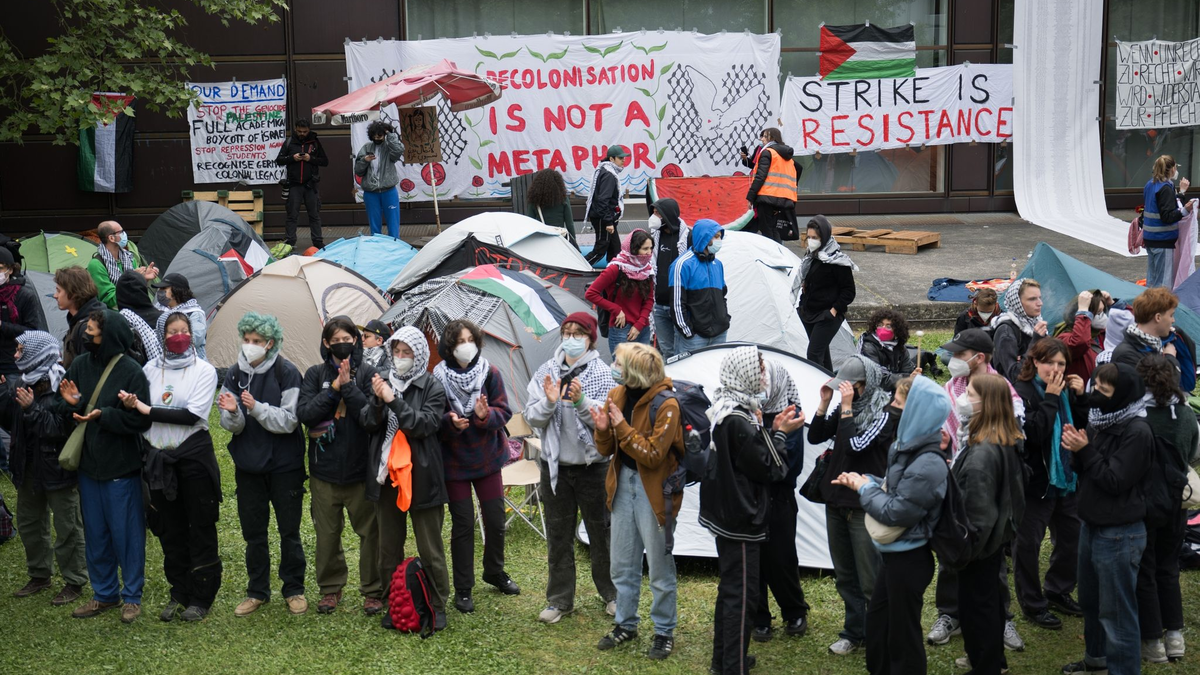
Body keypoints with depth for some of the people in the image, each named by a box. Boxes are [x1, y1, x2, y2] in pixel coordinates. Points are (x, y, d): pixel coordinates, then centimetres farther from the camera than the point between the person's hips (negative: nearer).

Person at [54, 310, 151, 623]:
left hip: (121, 468, -6)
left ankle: (132, 596, 19)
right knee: (95, 535, 15)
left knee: (127, 534, 4)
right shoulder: (79, 365, 3)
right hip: (88, 465, 6)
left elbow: (141, 421, -17)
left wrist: (103, 415, -25)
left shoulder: (131, 371, -14)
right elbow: (60, 409, 8)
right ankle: (104, 593, 30)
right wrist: (71, 403, -14)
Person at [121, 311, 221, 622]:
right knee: (170, 529, 11)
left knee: (201, 527, 2)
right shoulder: (150, 369, 7)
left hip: (194, 455, -4)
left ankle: (201, 597, 13)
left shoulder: (204, 371, -5)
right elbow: (139, 415, 11)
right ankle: (179, 594, 23)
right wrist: (131, 406, -12)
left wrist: (148, 410, -16)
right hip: (159, 457, 4)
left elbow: (193, 415, -16)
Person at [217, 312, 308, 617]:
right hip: (248, 465, 4)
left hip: (284, 465, -4)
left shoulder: (287, 373, -11)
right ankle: (257, 591, 24)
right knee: (253, 532, 11)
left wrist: (256, 408, -29)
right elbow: (232, 426, -1)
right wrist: (232, 413, -23)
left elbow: (289, 421, -17)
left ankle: (294, 589, 22)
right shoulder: (235, 374, 1)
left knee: (289, 531, 6)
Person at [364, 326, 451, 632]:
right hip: (385, 473, 4)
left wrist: (394, 400, -23)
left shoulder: (432, 387, -5)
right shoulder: (383, 380, 6)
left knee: (429, 547, 3)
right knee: (389, 546, 13)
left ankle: (437, 606, 15)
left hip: (421, 476, -4)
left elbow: (426, 424, -16)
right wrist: (377, 401, -18)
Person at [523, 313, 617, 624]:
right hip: (555, 466, 3)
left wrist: (581, 401, -28)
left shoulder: (603, 374, -8)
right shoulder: (546, 372, 0)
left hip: (593, 466, -3)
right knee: (558, 535, 12)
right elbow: (531, 417, -2)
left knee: (601, 532, 10)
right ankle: (560, 599, 25)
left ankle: (610, 593, 30)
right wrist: (549, 402, -20)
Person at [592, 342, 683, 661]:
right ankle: (625, 624, 33)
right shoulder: (617, 396, 1)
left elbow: (653, 456, -21)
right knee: (622, 563, 16)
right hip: (624, 483, 7)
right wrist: (603, 429, -16)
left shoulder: (666, 404, -19)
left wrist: (622, 427, -25)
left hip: (654, 489, -6)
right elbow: (605, 450, 5)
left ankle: (664, 632, 21)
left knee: (659, 566, 5)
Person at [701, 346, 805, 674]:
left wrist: (772, 429, 5)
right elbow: (767, 468, -18)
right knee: (742, 593, -2)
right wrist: (780, 433, -7)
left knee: (730, 587, 20)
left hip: (726, 512, 10)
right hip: (741, 517, -10)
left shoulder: (725, 409, 7)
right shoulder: (739, 419, -24)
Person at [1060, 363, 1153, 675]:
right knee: (1090, 601, 22)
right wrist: (1077, 449, -9)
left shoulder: (1137, 432, -19)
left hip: (1120, 534, -9)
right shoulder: (1101, 421, 5)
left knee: (1116, 610, 0)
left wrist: (1085, 450, -20)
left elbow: (1115, 481, -20)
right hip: (1092, 525, 9)